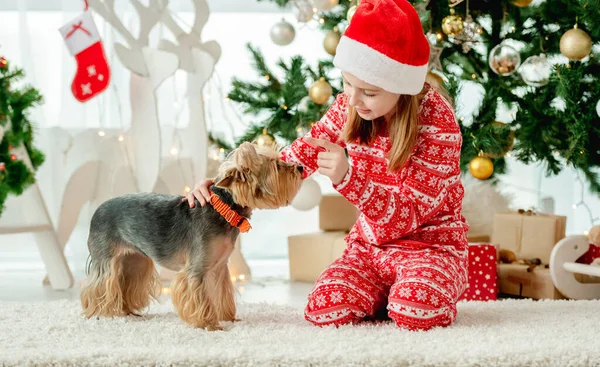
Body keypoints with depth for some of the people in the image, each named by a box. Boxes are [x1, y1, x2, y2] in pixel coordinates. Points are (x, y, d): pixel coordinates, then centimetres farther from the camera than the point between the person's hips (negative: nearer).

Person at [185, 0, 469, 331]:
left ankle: (422, 291, 2)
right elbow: (300, 156, 0)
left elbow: (410, 215, -24)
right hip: (370, 244, 4)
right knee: (322, 310, -22)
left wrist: (347, 178, -38)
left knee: (416, 312, -34)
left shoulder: (437, 120, -22)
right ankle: (384, 294, 9)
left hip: (430, 243, -4)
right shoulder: (349, 106, -6)